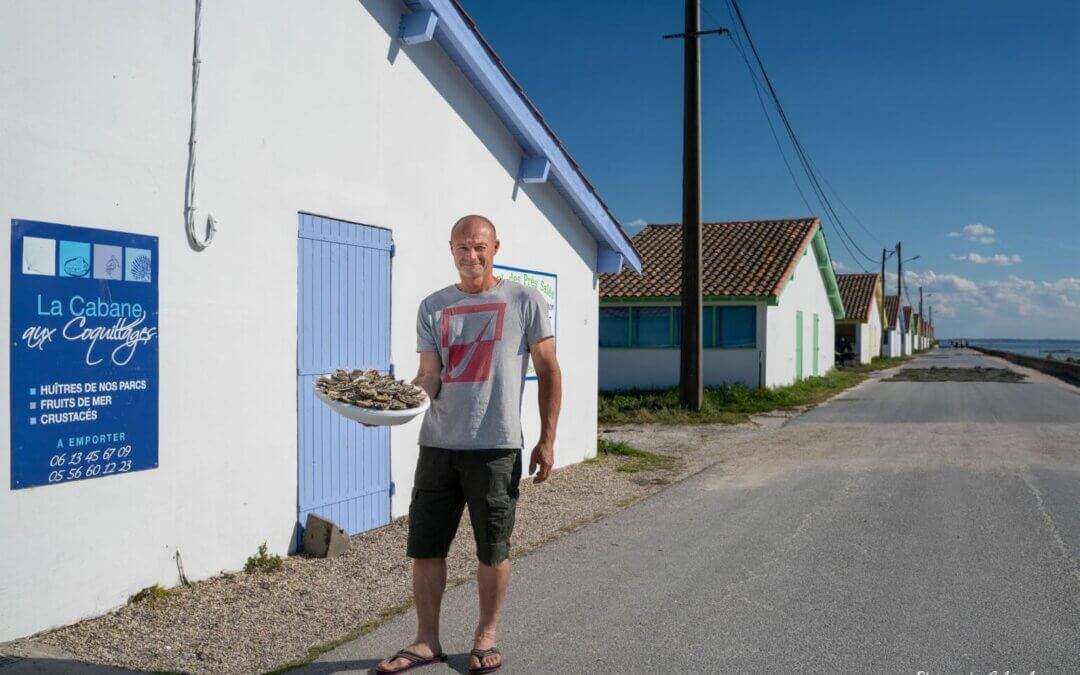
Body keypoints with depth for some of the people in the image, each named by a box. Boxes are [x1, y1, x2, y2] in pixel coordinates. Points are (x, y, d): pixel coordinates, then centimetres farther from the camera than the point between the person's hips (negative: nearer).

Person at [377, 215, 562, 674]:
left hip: (496, 447, -3)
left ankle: (485, 638, 26)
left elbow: (548, 372, 3)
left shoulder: (524, 302, 1)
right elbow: (429, 377, 6)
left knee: (493, 550, 7)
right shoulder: (433, 307, 9)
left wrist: (547, 440, -2)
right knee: (425, 547, 7)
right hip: (438, 443, 3)